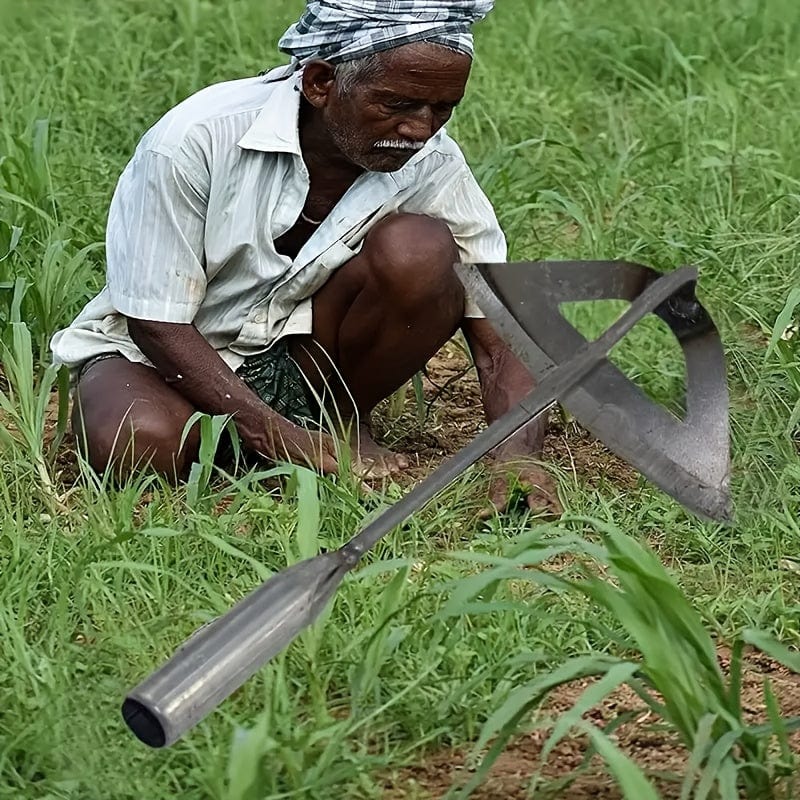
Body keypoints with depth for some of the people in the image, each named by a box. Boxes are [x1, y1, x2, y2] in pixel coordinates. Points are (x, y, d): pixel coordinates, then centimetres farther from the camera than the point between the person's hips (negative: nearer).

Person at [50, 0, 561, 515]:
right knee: (140, 446, -38)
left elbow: (501, 335, -15)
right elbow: (157, 323, -19)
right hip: (167, 354, -2)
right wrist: (281, 437, -29)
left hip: (306, 352, 3)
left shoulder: (432, 163, -15)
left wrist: (517, 455, -35)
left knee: (420, 250, -25)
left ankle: (346, 424, -4)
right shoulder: (194, 142, -25)